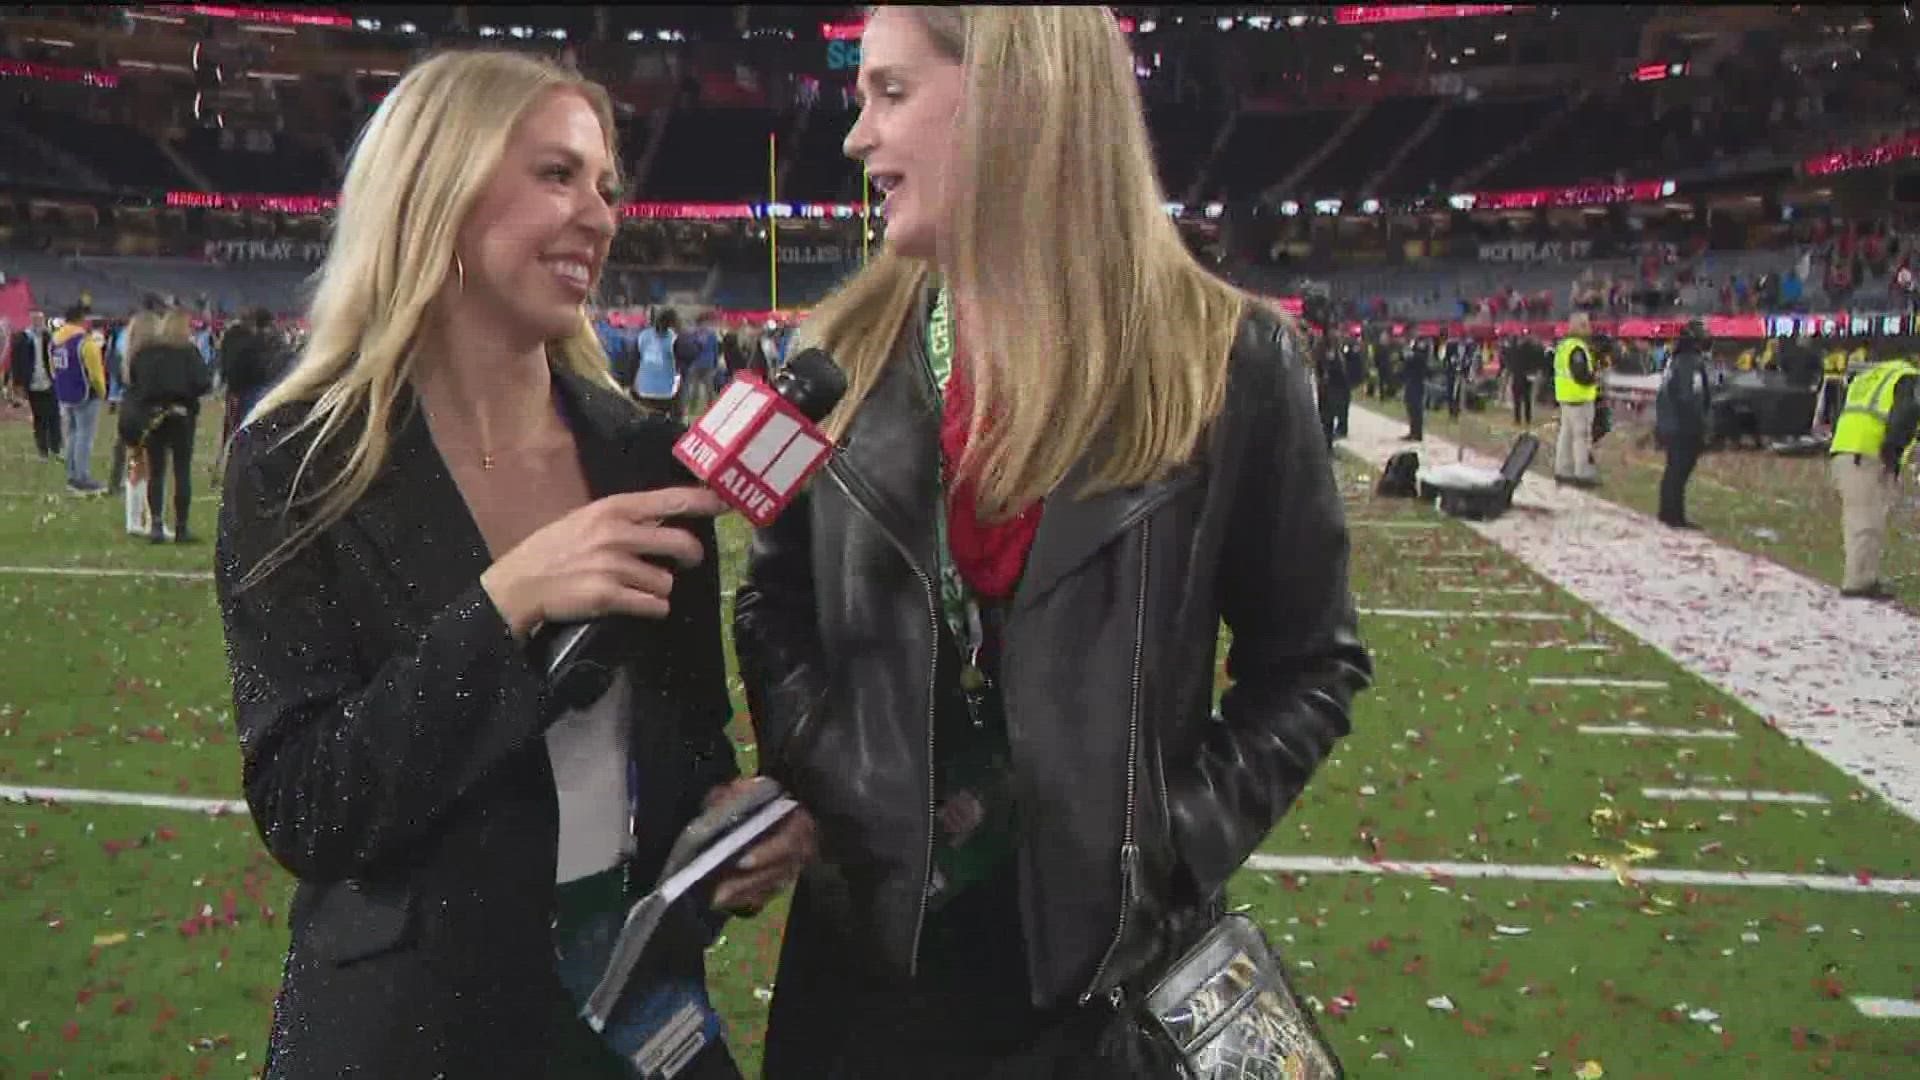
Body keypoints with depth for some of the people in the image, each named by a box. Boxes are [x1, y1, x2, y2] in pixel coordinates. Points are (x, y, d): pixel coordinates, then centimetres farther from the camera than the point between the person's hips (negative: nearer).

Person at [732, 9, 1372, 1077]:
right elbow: (773, 609, 8)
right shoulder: (846, 352, 0)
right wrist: (825, 784, -8)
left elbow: (1309, 664, -2)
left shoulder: (1229, 361, -9)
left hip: (1110, 956, -2)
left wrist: (1175, 849, -13)